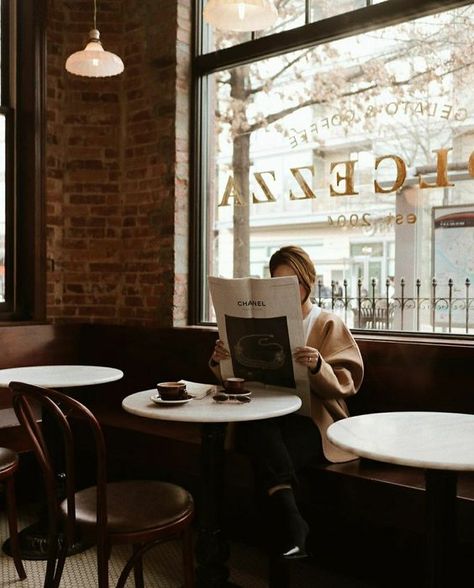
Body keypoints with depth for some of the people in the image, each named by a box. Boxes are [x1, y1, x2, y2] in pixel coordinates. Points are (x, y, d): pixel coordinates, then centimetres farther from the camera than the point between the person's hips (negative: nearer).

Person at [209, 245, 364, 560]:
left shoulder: (329, 324, 10)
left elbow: (343, 384, -1)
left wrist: (317, 367, -23)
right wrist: (220, 361, -6)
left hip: (311, 417, -2)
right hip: (264, 416, 3)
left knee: (266, 460, -34)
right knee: (258, 433, -36)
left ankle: (287, 538, -19)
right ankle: (293, 531, -36)